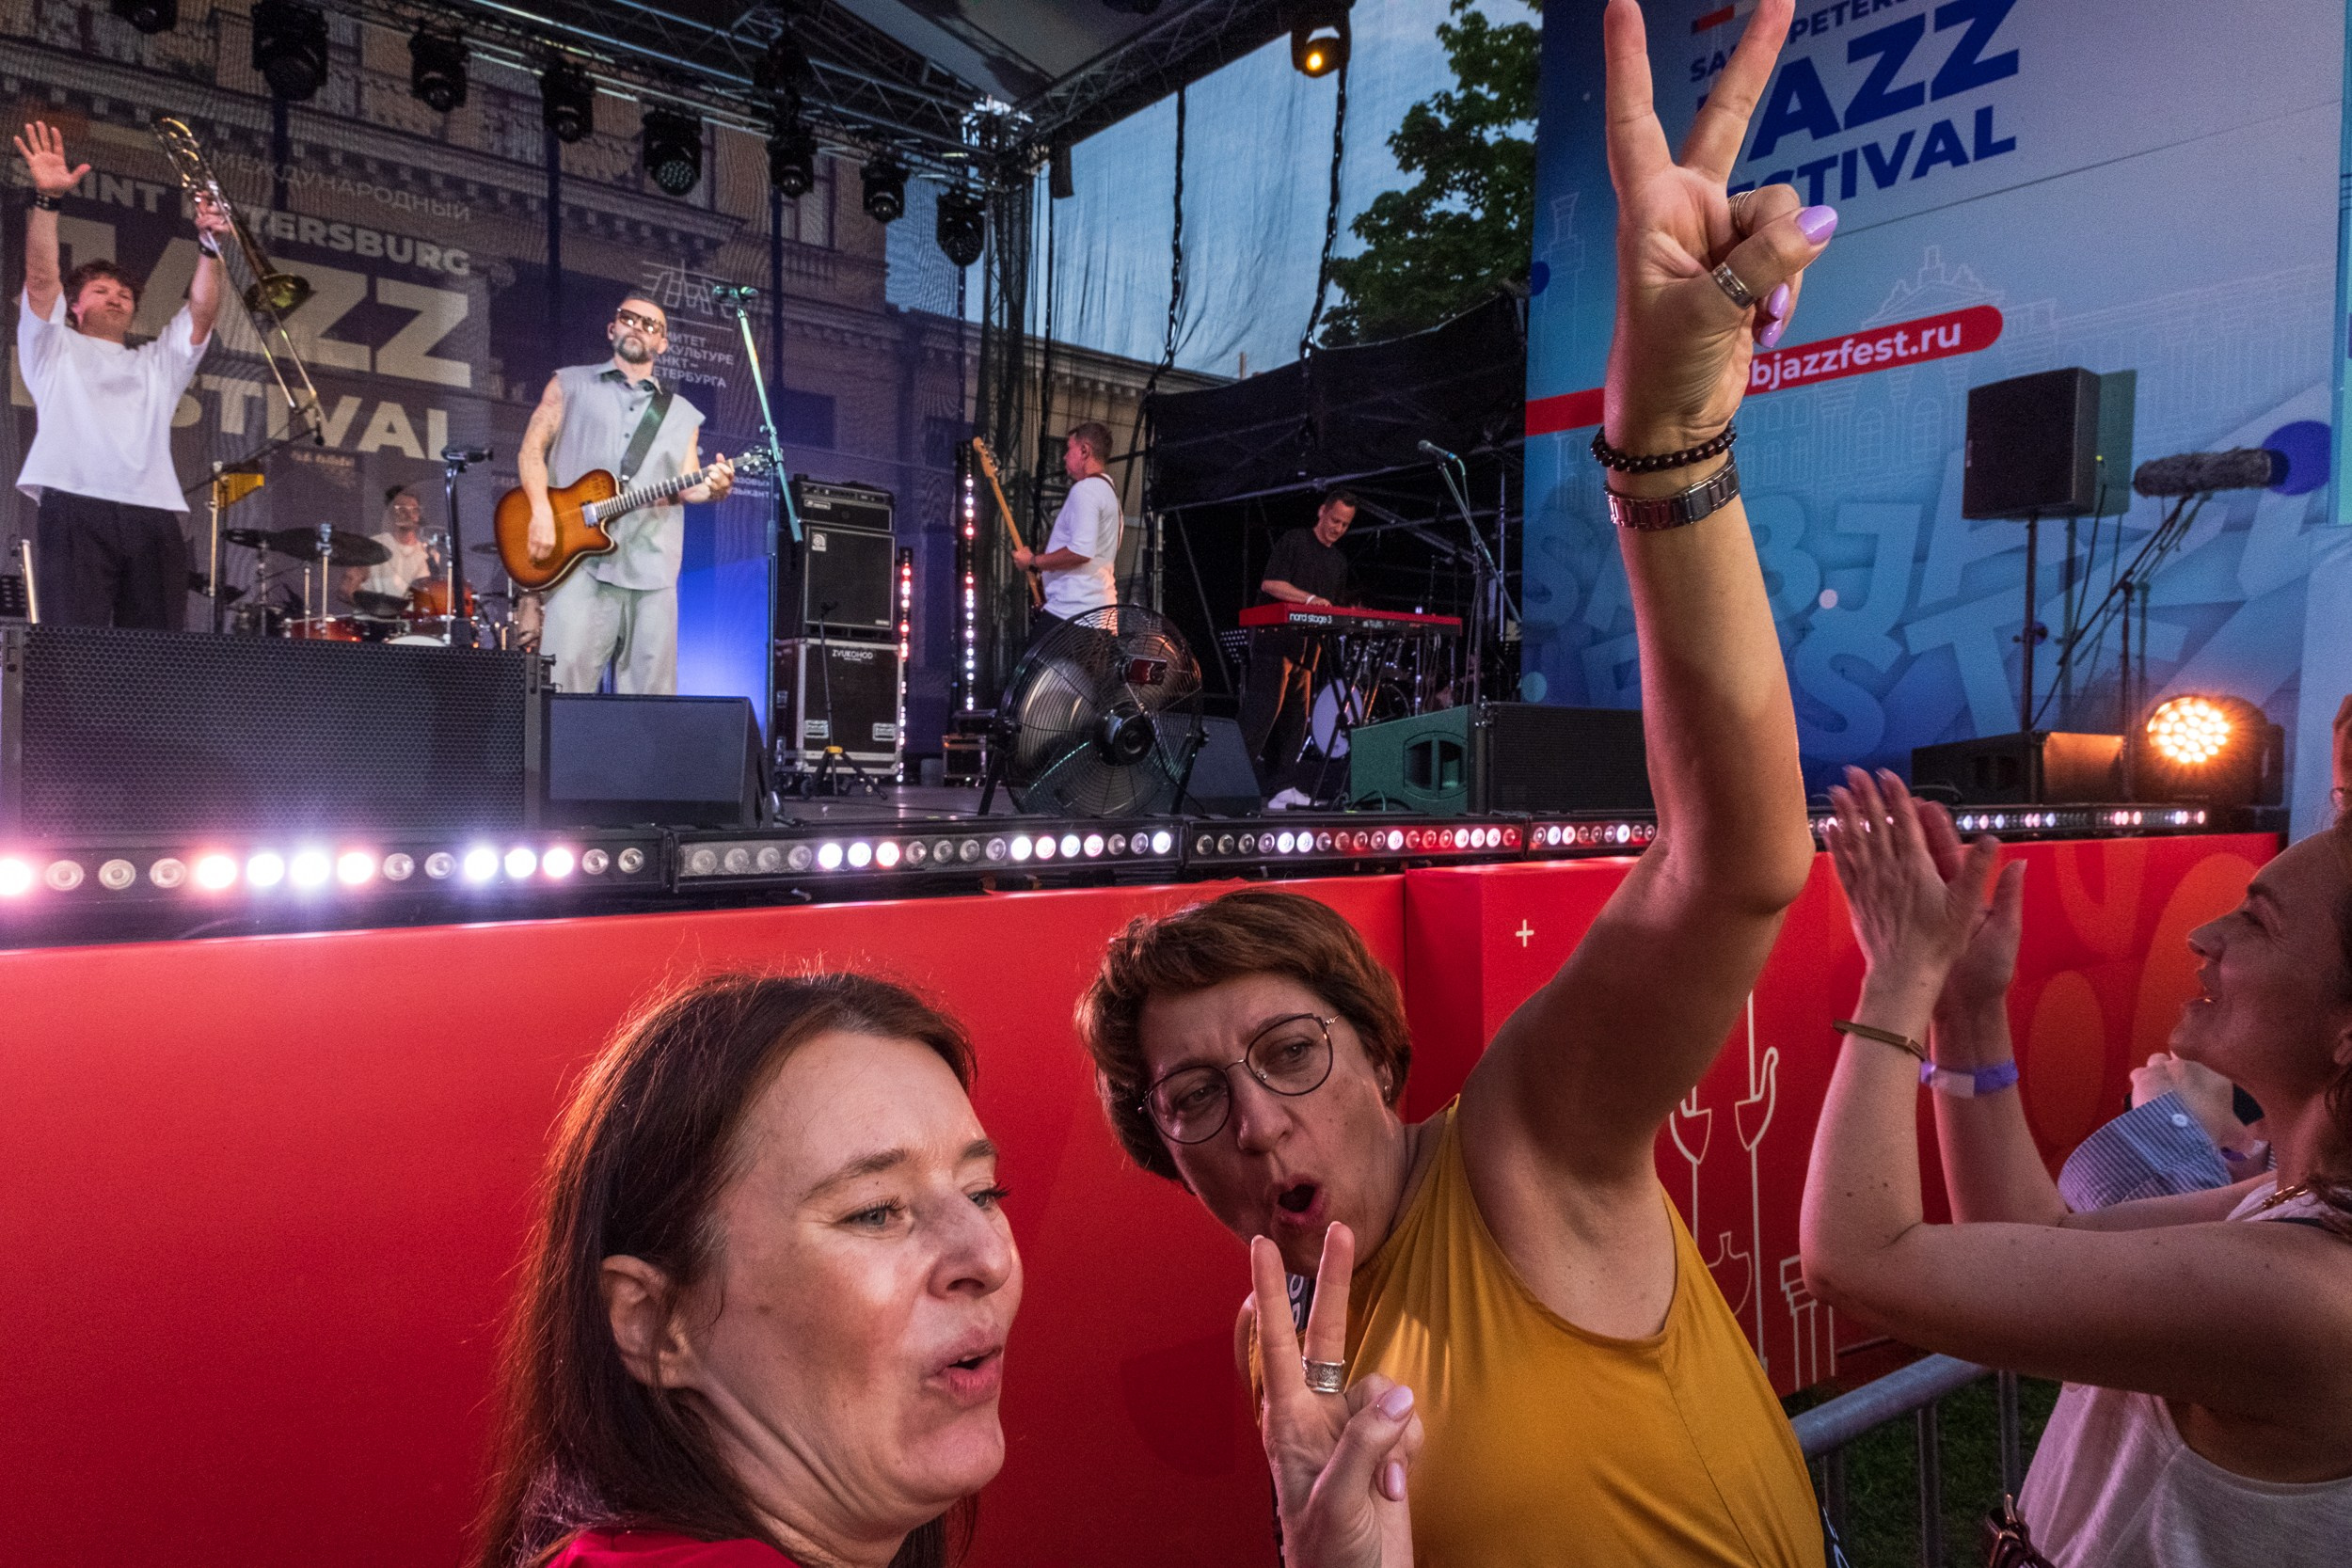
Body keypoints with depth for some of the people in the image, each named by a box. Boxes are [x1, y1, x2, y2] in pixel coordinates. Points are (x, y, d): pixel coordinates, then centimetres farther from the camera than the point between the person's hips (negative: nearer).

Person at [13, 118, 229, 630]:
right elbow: (40, 279, 9)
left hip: (154, 517, 3)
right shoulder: (55, 349, 25)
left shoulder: (159, 363, 33)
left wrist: (209, 245, 6)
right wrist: (47, 200, -2)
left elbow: (202, 313, 18)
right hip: (75, 509, -3)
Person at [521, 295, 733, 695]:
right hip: (580, 561, -2)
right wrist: (541, 512, -9)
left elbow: (686, 485, 12)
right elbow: (532, 449, 7)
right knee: (564, 681, -12)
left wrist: (713, 488, -12)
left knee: (651, 691, 0)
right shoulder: (571, 384, 15)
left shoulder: (682, 414, 21)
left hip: (651, 569, 2)